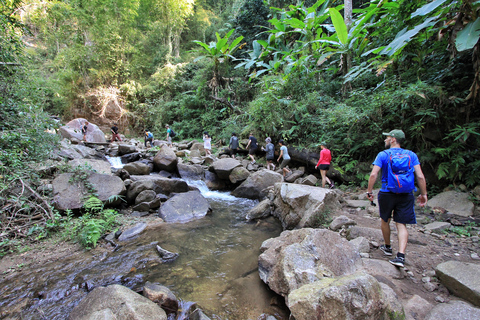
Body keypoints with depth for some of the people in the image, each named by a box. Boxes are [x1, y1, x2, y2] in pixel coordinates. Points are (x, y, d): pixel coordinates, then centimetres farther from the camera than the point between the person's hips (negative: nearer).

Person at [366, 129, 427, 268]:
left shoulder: (383, 155, -4)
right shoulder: (411, 155, 5)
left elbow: (373, 174, -13)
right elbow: (420, 176, -1)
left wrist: (369, 191, -5)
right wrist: (423, 194, 6)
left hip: (387, 194, -2)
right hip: (406, 196, 2)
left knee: (385, 220, 19)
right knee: (402, 225, 5)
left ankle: (388, 247, 34)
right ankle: (400, 256, -7)